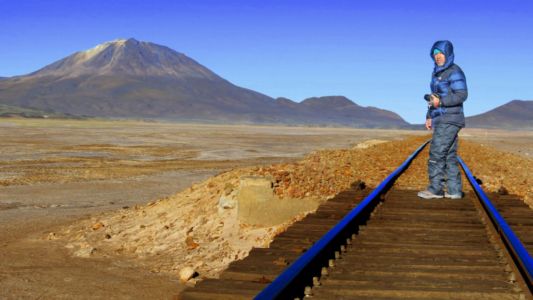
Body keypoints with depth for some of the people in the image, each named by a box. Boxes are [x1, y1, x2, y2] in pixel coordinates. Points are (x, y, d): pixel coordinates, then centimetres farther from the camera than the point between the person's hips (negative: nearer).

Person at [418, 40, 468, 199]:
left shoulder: (454, 72, -11)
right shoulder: (437, 73, 17)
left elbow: (462, 95, -18)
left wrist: (441, 102, -27)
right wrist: (429, 116, 19)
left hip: (449, 119, -9)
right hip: (440, 120, 9)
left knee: (436, 153, -10)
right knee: (449, 156, 7)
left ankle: (435, 189, -5)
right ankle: (454, 190, 9)